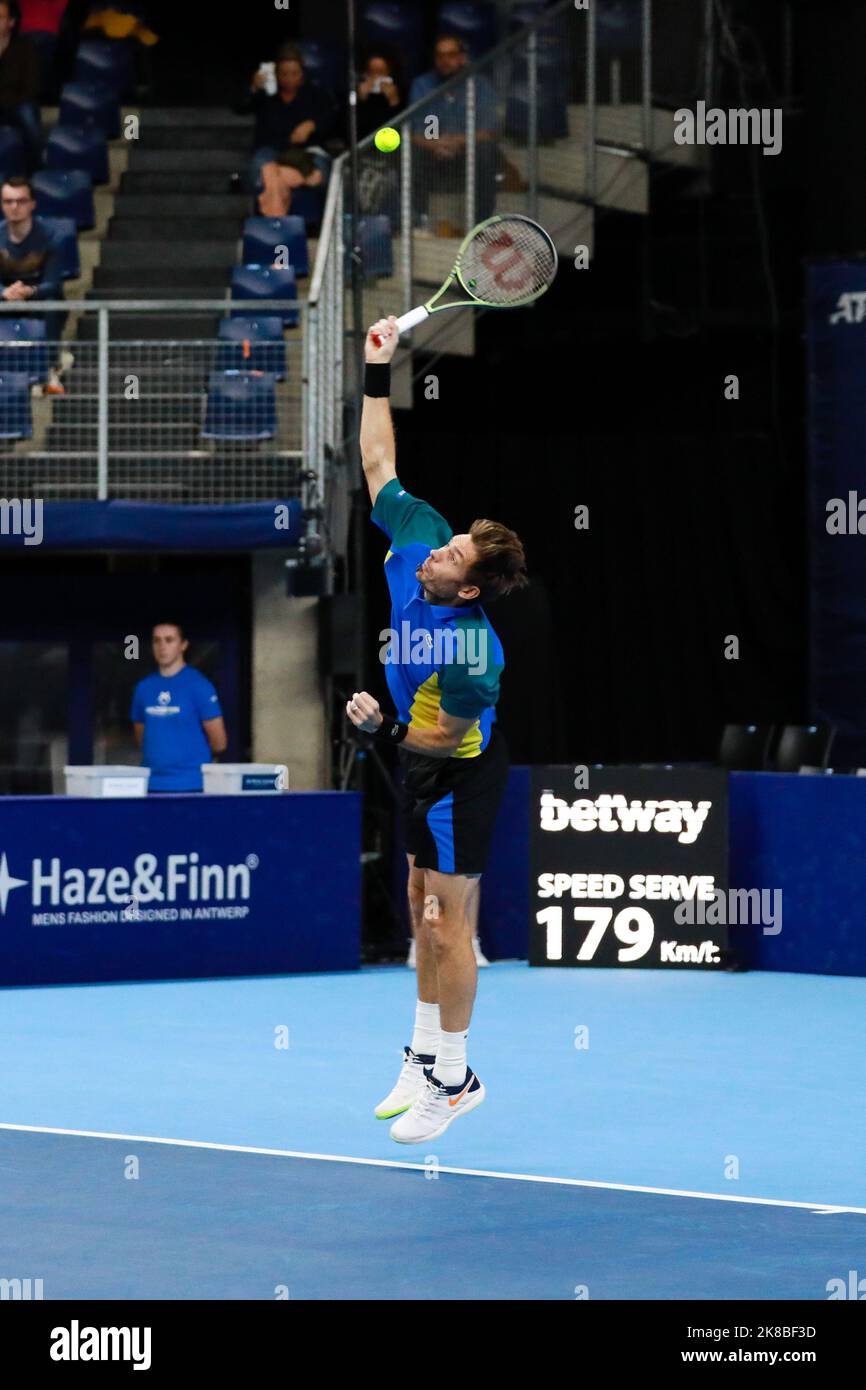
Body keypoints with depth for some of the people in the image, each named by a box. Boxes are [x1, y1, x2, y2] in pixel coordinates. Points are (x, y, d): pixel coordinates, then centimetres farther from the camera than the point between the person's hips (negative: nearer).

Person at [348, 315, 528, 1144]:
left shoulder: (472, 651, -34)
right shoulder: (417, 532, -14)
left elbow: (446, 735, -21)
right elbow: (378, 461, 0)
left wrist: (387, 732, -35)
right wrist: (377, 373, -1)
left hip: (459, 773, -9)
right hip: (423, 764, 9)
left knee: (447, 920, -5)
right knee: (424, 906, 15)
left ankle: (454, 1081, 3)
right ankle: (426, 1054, 24)